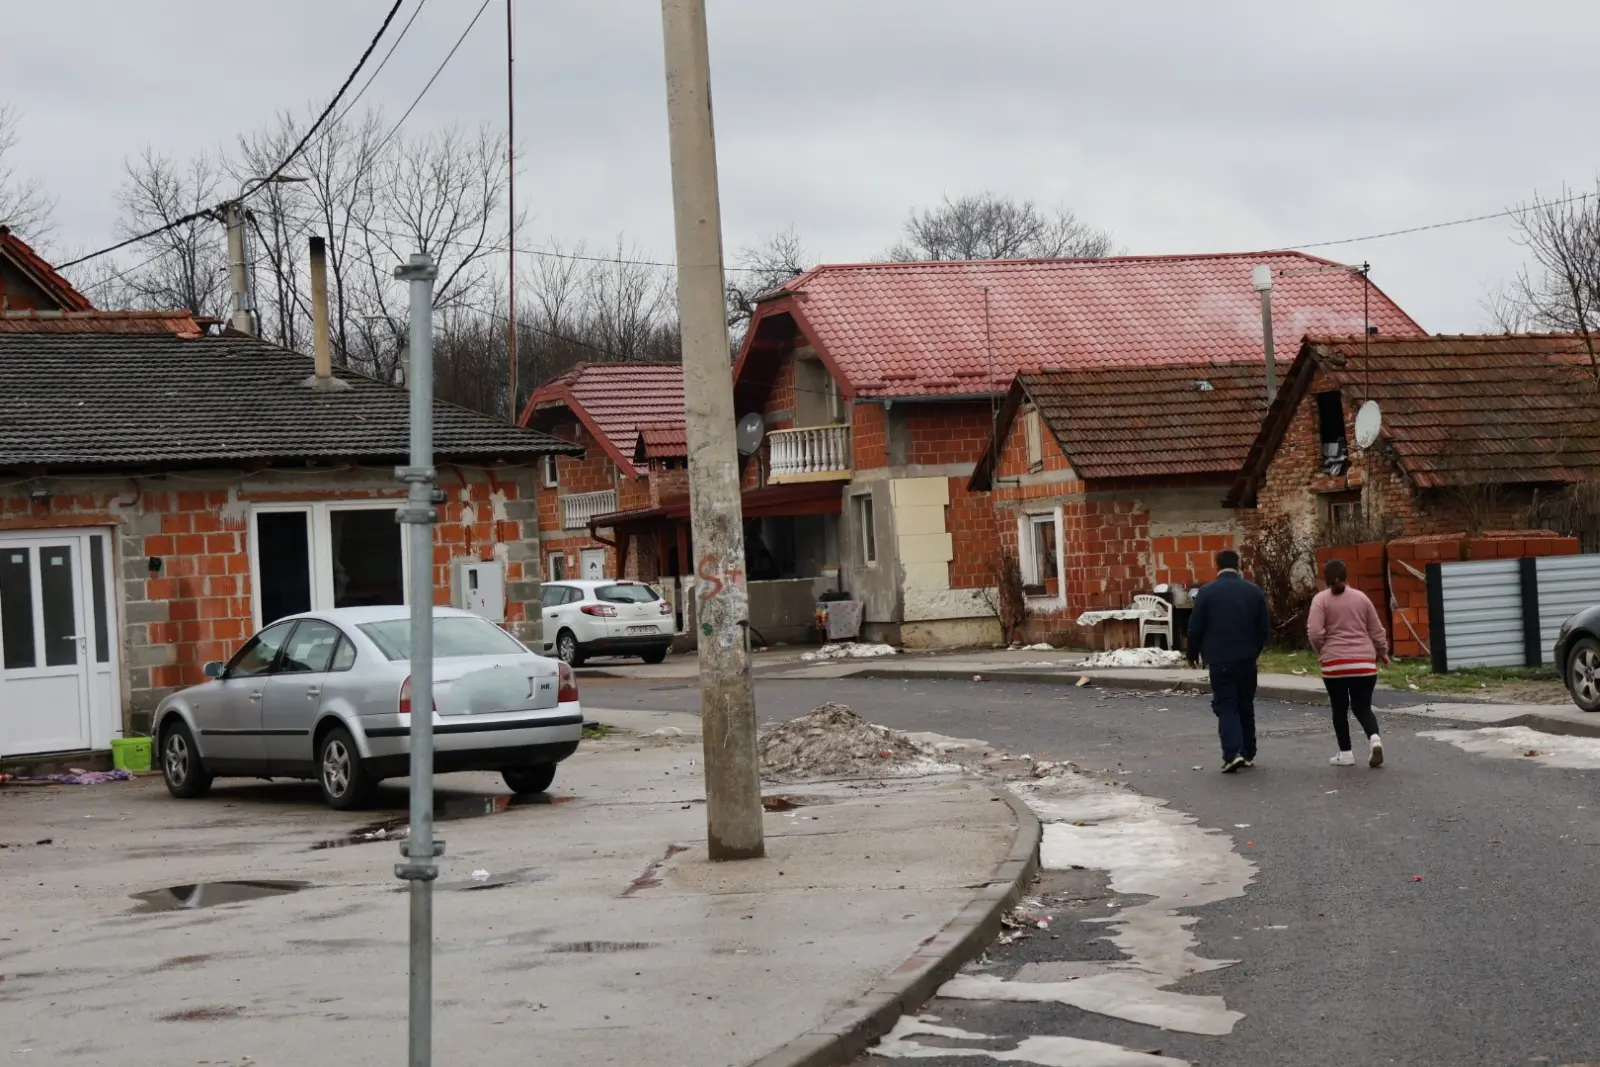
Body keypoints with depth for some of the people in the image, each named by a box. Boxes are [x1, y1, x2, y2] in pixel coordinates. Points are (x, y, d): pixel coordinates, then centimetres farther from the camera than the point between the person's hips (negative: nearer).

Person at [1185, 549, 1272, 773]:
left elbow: (1195, 628, -5)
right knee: (1245, 706, 15)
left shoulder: (1207, 592, -7)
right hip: (1247, 660, 3)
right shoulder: (1254, 591, 2)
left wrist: (1193, 654, 11)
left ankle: (1233, 753, -18)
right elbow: (1265, 629, 5)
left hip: (1219, 660, -3)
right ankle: (1248, 754, 20)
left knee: (1225, 706, -1)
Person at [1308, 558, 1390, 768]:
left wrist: (1322, 651, 7)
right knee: (1362, 707, 8)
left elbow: (1314, 631, -12)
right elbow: (1376, 630, 14)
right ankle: (1374, 738, -19)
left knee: (1340, 708, 10)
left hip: (1335, 662, -2)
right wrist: (1382, 652, 30)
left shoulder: (1321, 599, -1)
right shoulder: (1361, 597, 9)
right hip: (1364, 662, 2)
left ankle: (1345, 754, 11)